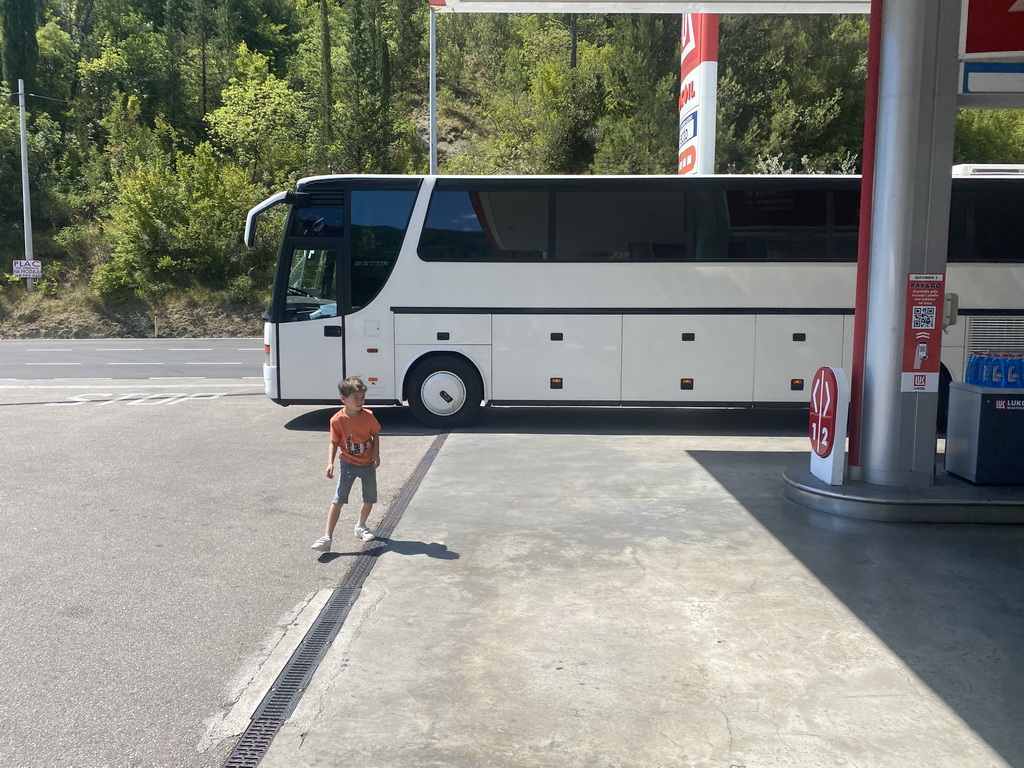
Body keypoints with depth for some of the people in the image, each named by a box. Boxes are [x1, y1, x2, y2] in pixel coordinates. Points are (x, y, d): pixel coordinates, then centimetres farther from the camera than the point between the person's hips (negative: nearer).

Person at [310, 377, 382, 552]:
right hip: (348, 465, -3)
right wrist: (330, 463, -19)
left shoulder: (368, 416, -11)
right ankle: (327, 537, -9)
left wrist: (376, 455, -9)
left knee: (370, 498, 14)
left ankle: (361, 526, 39)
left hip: (368, 464, 3)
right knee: (338, 499, -9)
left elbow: (375, 435, 2)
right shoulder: (337, 420, -17)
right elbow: (334, 443, -9)